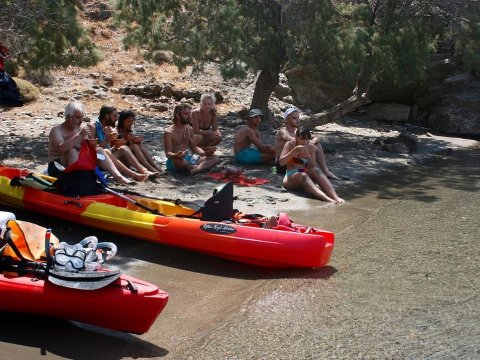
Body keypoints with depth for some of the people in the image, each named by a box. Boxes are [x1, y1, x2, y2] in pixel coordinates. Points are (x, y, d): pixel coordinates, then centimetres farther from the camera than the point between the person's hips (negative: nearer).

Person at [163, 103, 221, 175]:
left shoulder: (189, 129, 15)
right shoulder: (169, 132, -7)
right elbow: (168, 154, -13)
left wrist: (206, 152, -2)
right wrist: (176, 155, -37)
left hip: (190, 158, 7)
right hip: (177, 160, -7)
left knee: (215, 158, -11)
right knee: (179, 161, -44)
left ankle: (194, 170, -37)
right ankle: (202, 167, -18)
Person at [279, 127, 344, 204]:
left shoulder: (311, 147, 6)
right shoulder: (290, 144, -1)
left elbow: (313, 167, 2)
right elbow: (281, 162, -13)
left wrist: (308, 156, -15)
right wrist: (294, 151, -23)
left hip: (307, 176, 3)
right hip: (291, 178, -3)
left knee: (316, 170, -29)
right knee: (303, 175, -37)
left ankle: (336, 197, -49)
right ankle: (326, 199, -62)